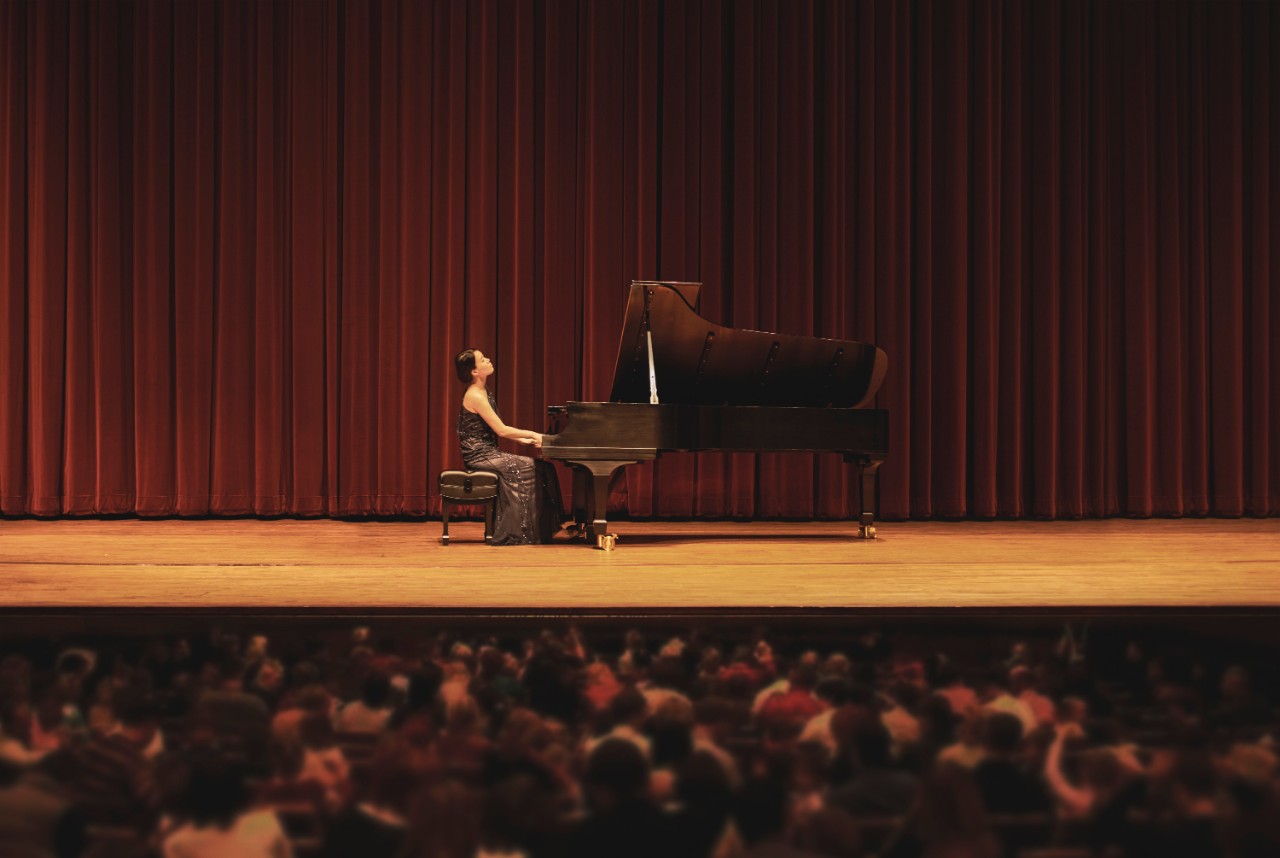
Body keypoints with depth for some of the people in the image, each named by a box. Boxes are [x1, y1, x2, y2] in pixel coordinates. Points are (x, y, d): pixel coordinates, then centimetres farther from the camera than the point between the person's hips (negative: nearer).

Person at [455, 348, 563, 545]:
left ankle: (540, 530, -2)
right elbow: (501, 430, -19)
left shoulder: (483, 392, 13)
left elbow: (498, 430, 16)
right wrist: (532, 434, -11)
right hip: (479, 455, -9)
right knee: (528, 468, -20)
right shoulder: (475, 396, -16)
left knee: (542, 468, -1)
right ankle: (518, 533, -14)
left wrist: (523, 439, 6)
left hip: (487, 452, 9)